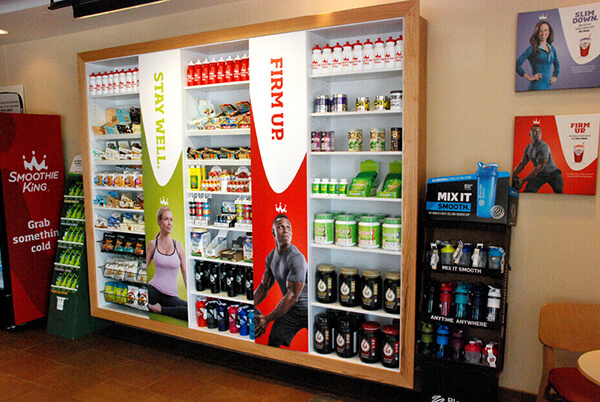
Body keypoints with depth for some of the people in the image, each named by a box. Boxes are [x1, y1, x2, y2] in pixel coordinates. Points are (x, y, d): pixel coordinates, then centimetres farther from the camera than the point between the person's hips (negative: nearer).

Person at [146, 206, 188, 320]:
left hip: (171, 295, 2)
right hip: (153, 290, -2)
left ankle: (160, 309, -9)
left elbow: (186, 274, 10)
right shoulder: (153, 244, 9)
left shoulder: (178, 246, 8)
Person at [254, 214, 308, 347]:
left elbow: (293, 296, -24)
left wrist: (268, 319, -21)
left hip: (308, 308, -6)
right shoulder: (271, 257, 1)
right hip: (290, 308, 6)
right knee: (272, 344, 2)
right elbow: (264, 286, 11)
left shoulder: (296, 258, -24)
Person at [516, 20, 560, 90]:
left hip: (548, 86, 6)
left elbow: (557, 65, 33)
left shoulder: (552, 49, 15)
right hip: (537, 87, -6)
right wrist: (528, 77, -11)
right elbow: (517, 64, -12)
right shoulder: (532, 49, -4)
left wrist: (555, 76, 18)